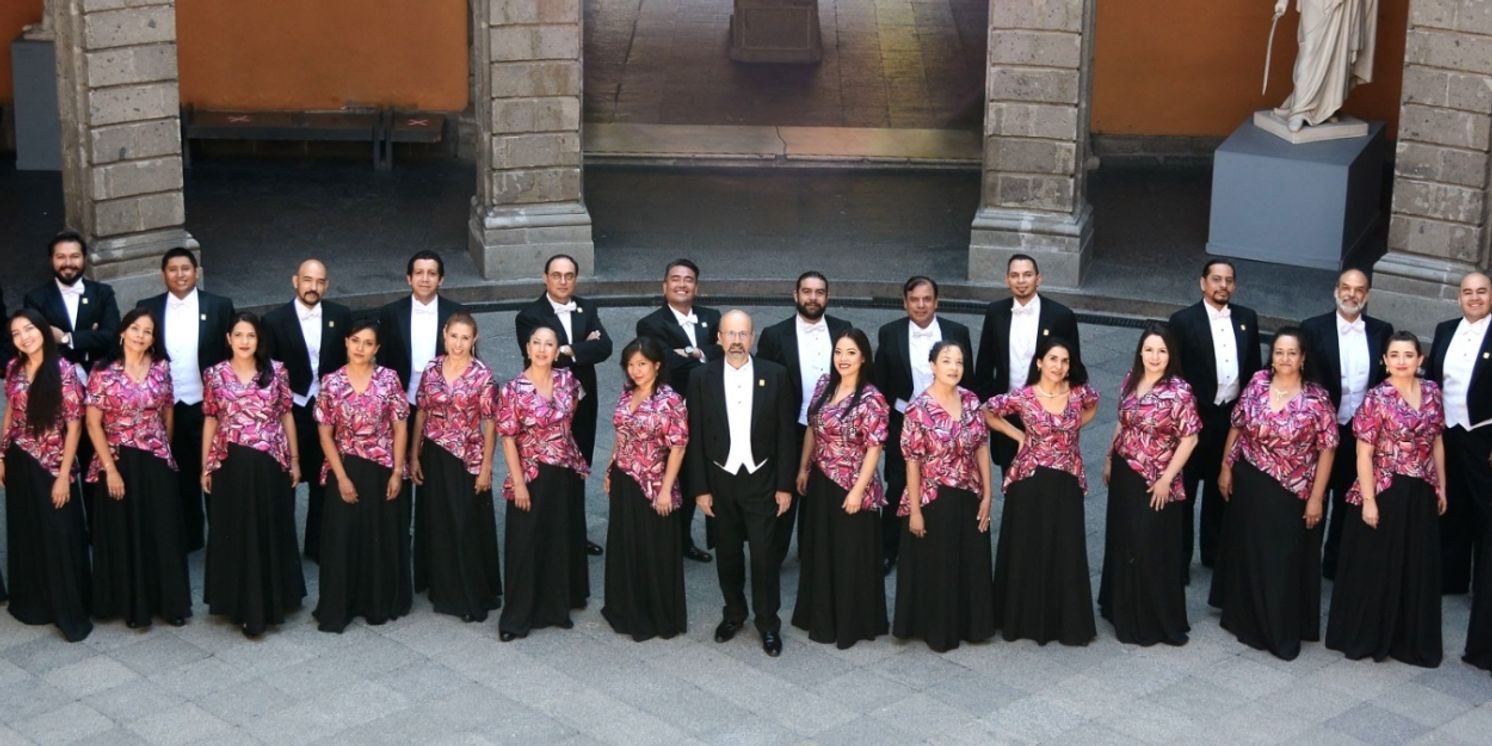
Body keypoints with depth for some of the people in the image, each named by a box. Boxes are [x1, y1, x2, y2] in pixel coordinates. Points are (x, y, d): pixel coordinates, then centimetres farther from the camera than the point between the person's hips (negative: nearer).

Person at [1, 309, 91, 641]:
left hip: (51, 465, -6)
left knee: (59, 537, 0)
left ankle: (72, 614, 11)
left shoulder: (63, 370, -15)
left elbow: (74, 425, -14)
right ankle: (33, 603, 32)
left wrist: (64, 475, -16)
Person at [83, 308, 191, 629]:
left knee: (163, 533, 6)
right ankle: (132, 605, 18)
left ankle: (170, 602, 18)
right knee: (124, 535, 6)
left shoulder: (161, 367, 0)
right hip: (119, 462, -3)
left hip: (156, 462, 3)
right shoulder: (103, 372, -10)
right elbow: (93, 423, -9)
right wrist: (110, 468, -12)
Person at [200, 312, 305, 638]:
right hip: (230, 465, 0)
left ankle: (270, 602, 22)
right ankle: (241, 605, 16)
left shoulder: (277, 371, 0)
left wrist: (295, 460, 4)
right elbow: (210, 420, 5)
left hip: (271, 464, 0)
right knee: (235, 534, 6)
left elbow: (286, 415, 5)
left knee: (271, 532, 8)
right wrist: (205, 466, 3)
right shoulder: (215, 375, 1)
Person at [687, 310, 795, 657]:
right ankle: (734, 613, 31)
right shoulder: (702, 377, -4)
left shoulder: (775, 375, -5)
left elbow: (785, 433, -3)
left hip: (761, 481, -1)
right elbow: (696, 437, -1)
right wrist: (700, 488, -3)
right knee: (728, 554, 12)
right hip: (720, 480, 1)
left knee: (764, 554, -1)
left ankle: (768, 623, 13)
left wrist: (785, 485, -4)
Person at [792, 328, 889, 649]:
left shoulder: (871, 399, -17)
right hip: (820, 482, 7)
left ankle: (852, 623, 20)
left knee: (850, 554, 6)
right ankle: (822, 617, 33)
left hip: (850, 486, -7)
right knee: (820, 551, 17)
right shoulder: (823, 385, 2)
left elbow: (873, 449, -17)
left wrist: (858, 490, -19)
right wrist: (803, 469, 11)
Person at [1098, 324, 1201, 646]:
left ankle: (1155, 620, 17)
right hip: (1124, 475, 6)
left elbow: (1189, 438, -16)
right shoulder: (1131, 380, 2)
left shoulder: (1178, 391, -18)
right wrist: (1110, 459, 14)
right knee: (1122, 542, 18)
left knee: (1152, 548, 3)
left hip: (1154, 481, -6)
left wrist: (1166, 478, -16)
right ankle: (1123, 609, 37)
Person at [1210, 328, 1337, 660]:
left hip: (1291, 493, -3)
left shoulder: (1317, 399, -14)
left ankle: (1283, 632, 21)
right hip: (1249, 485, 3)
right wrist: (1226, 468, 6)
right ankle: (1247, 618, 36)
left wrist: (1316, 497, -12)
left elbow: (1326, 449, -11)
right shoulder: (1257, 383, -5)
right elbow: (1236, 427, 6)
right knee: (1248, 552, 17)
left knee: (1284, 560, 6)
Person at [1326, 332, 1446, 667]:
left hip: (1421, 494, 5)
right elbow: (1364, 453, -12)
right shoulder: (1377, 398, -13)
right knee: (1375, 567, 6)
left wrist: (1441, 485, 12)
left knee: (1418, 567, 13)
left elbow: (1437, 441, 12)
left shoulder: (1432, 392, 3)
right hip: (1384, 493, -5)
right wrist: (1368, 500, -15)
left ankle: (1410, 638, 28)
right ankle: (1367, 636, 22)